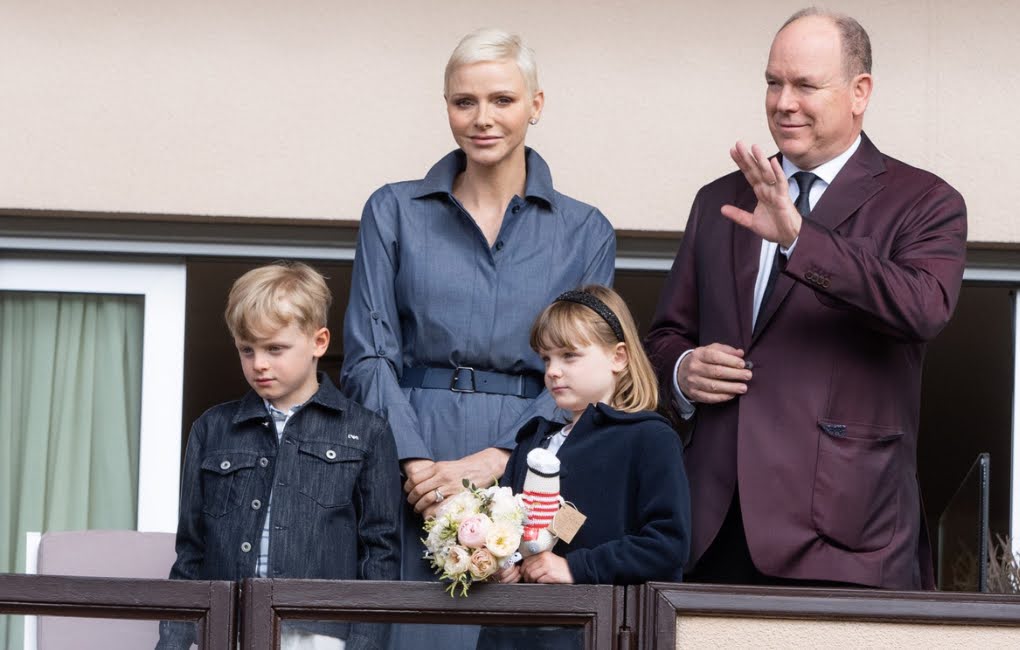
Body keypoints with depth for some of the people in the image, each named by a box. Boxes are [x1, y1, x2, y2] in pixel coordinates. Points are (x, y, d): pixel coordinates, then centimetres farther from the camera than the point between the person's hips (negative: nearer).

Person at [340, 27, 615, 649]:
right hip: (412, 482, 0)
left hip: (527, 477, 0)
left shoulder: (585, 232, 9)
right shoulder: (395, 213, 9)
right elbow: (369, 357, 3)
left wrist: (494, 461, -12)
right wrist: (418, 467, -11)